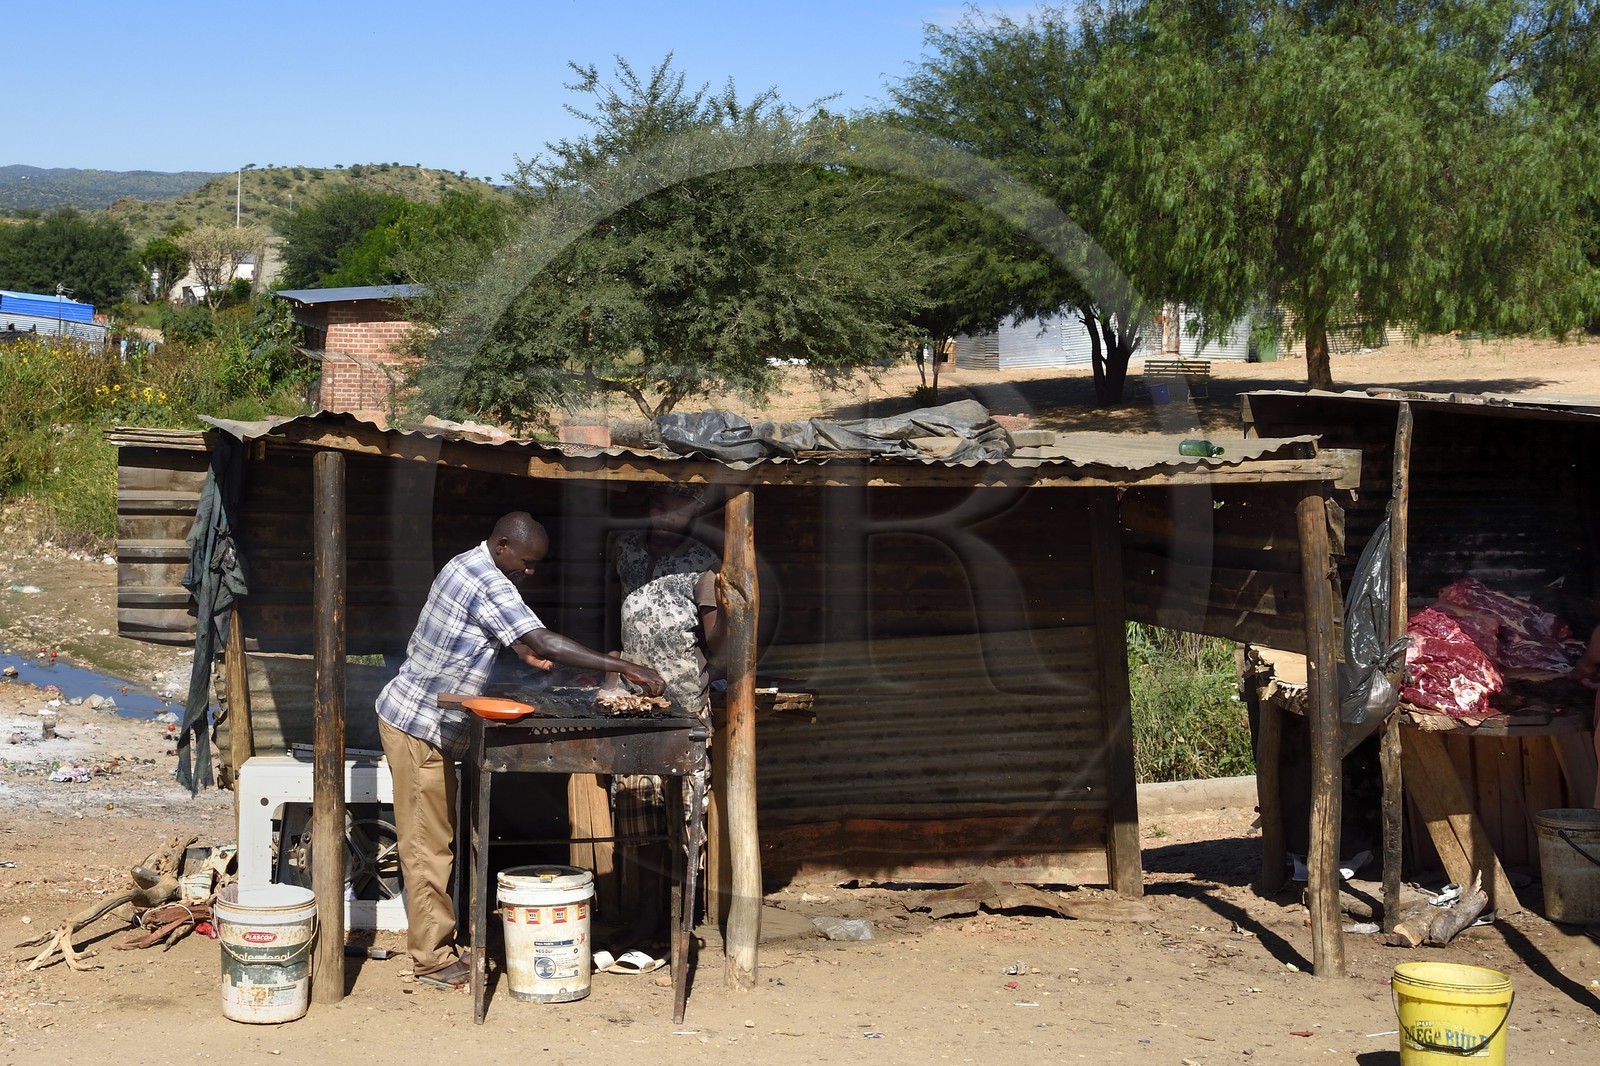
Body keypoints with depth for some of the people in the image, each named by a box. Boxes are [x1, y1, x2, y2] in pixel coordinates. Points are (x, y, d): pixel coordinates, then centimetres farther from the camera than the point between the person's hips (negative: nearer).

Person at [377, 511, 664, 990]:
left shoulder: (468, 566, 9)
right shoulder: (488, 585, -23)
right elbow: (544, 642, -30)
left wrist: (522, 649, 5)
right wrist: (624, 666, -30)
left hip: (426, 722, 10)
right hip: (419, 726, -10)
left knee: (434, 841, 14)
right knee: (428, 846, -4)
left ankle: (436, 947, 22)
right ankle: (433, 960, 2)